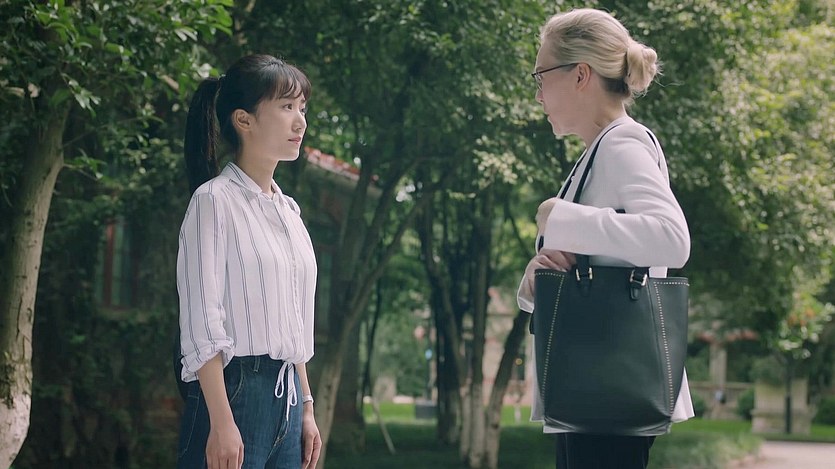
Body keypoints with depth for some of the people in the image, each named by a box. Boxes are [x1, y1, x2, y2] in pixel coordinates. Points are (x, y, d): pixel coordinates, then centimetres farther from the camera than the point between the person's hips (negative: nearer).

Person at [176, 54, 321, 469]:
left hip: (286, 398, 8)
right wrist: (221, 423, -20)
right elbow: (201, 324, -14)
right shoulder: (216, 200, -7)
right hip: (234, 392, -8)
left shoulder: (287, 210, 16)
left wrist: (306, 408, 16)